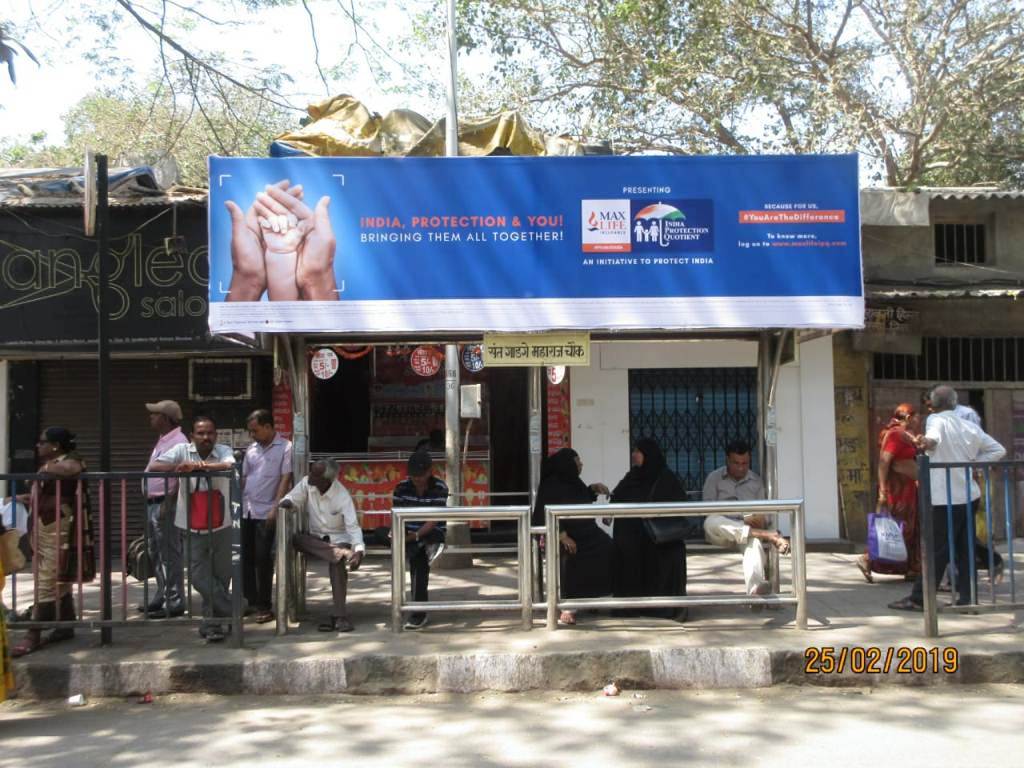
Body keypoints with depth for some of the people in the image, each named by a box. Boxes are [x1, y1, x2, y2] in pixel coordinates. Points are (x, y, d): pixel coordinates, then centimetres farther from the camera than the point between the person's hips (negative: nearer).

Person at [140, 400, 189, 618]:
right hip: (152, 503, 10)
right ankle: (162, 596, 27)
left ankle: (174, 602, -2)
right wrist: (150, 504, 20)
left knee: (169, 555, -6)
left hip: (165, 503, -10)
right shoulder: (162, 441, 18)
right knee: (155, 553, 16)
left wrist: (167, 504, -24)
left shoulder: (178, 442, -14)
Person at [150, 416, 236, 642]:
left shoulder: (224, 451, -3)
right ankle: (232, 612, 10)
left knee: (221, 576, 7)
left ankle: (211, 622, 22)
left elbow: (228, 465, -27)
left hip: (220, 526, 0)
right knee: (199, 576, -5)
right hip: (192, 528, 0)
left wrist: (197, 466, -39)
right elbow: (154, 467, -12)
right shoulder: (182, 450, -2)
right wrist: (176, 467, -31)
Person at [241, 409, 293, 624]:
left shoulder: (285, 448, -4)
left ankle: (264, 606, 5)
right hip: (246, 511, 6)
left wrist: (276, 507, -17)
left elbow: (286, 479, -10)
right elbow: (243, 478, 17)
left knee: (263, 560, -4)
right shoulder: (251, 449, 14)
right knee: (246, 557, 8)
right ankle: (251, 601, 20)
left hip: (266, 513, -6)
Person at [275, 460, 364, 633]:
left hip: (338, 540, -4)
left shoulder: (342, 497, -20)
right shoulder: (306, 483, -7)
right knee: (294, 538, -29)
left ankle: (340, 616, -34)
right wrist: (284, 504, -33)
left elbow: (353, 526, -23)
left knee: (336, 563, -36)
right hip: (316, 538, 4)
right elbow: (291, 499, -6)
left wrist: (359, 550, -41)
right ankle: (343, 554, -36)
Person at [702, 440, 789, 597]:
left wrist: (762, 519, -15)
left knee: (754, 540, -36)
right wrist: (743, 519, -17)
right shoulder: (714, 478, 5)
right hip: (721, 533, -1)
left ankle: (755, 587, -61)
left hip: (746, 530, 1)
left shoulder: (756, 481, 15)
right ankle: (766, 535, -37)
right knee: (711, 522, -37)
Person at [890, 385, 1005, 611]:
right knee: (964, 549, 11)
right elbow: (999, 450, 14)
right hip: (968, 494, 6)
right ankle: (966, 596, 11)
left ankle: (919, 598, -1)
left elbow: (933, 436, -32)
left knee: (937, 549, -4)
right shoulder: (971, 427, 10)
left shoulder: (936, 420, -7)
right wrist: (974, 463, 10)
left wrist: (927, 442, -52)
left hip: (946, 497, -6)